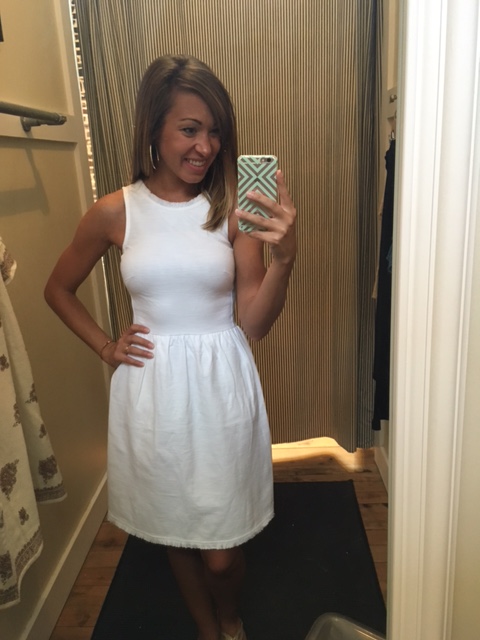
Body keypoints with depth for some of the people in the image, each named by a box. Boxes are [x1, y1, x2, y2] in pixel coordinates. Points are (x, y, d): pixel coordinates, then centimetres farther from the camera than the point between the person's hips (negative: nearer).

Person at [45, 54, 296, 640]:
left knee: (220, 551, 11)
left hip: (220, 386, -1)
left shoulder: (234, 209, -6)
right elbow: (58, 289, 12)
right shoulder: (114, 212, -3)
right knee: (176, 534, 20)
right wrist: (105, 346, 2)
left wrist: (283, 257, -24)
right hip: (152, 392, 1)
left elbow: (254, 323, -9)